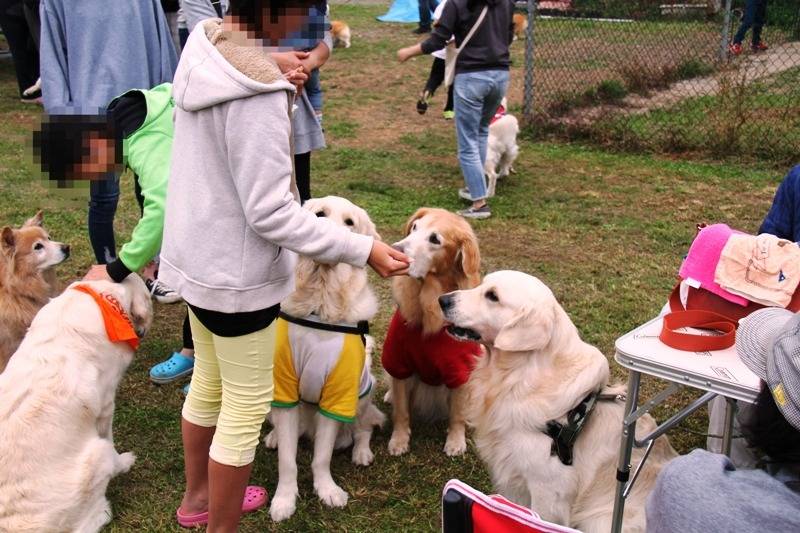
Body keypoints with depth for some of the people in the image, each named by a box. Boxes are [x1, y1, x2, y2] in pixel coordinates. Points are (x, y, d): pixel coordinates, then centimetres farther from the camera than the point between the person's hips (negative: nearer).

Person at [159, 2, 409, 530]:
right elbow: (271, 214, -26)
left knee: (208, 381, 26)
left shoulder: (203, 47, -2)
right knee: (246, 408, 9)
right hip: (236, 272, -9)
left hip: (194, 255, 9)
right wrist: (362, 249, -23)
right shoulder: (256, 94, -28)